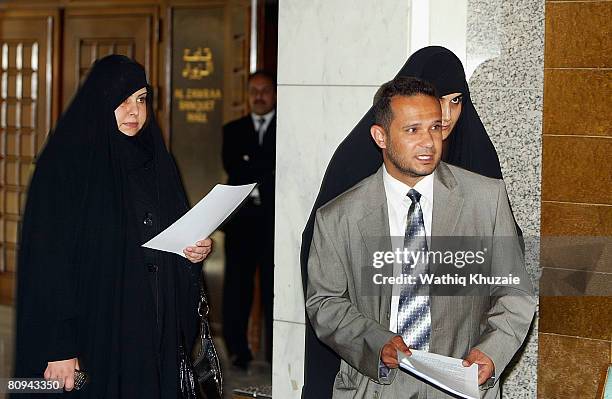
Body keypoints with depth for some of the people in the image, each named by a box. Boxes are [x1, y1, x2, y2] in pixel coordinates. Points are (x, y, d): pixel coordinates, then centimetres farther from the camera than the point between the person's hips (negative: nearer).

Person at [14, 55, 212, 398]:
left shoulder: (155, 160, 11)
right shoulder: (65, 164, -8)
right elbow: (48, 262, -14)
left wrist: (198, 250, -3)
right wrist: (58, 349, -20)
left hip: (156, 332, 6)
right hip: (94, 332, -5)